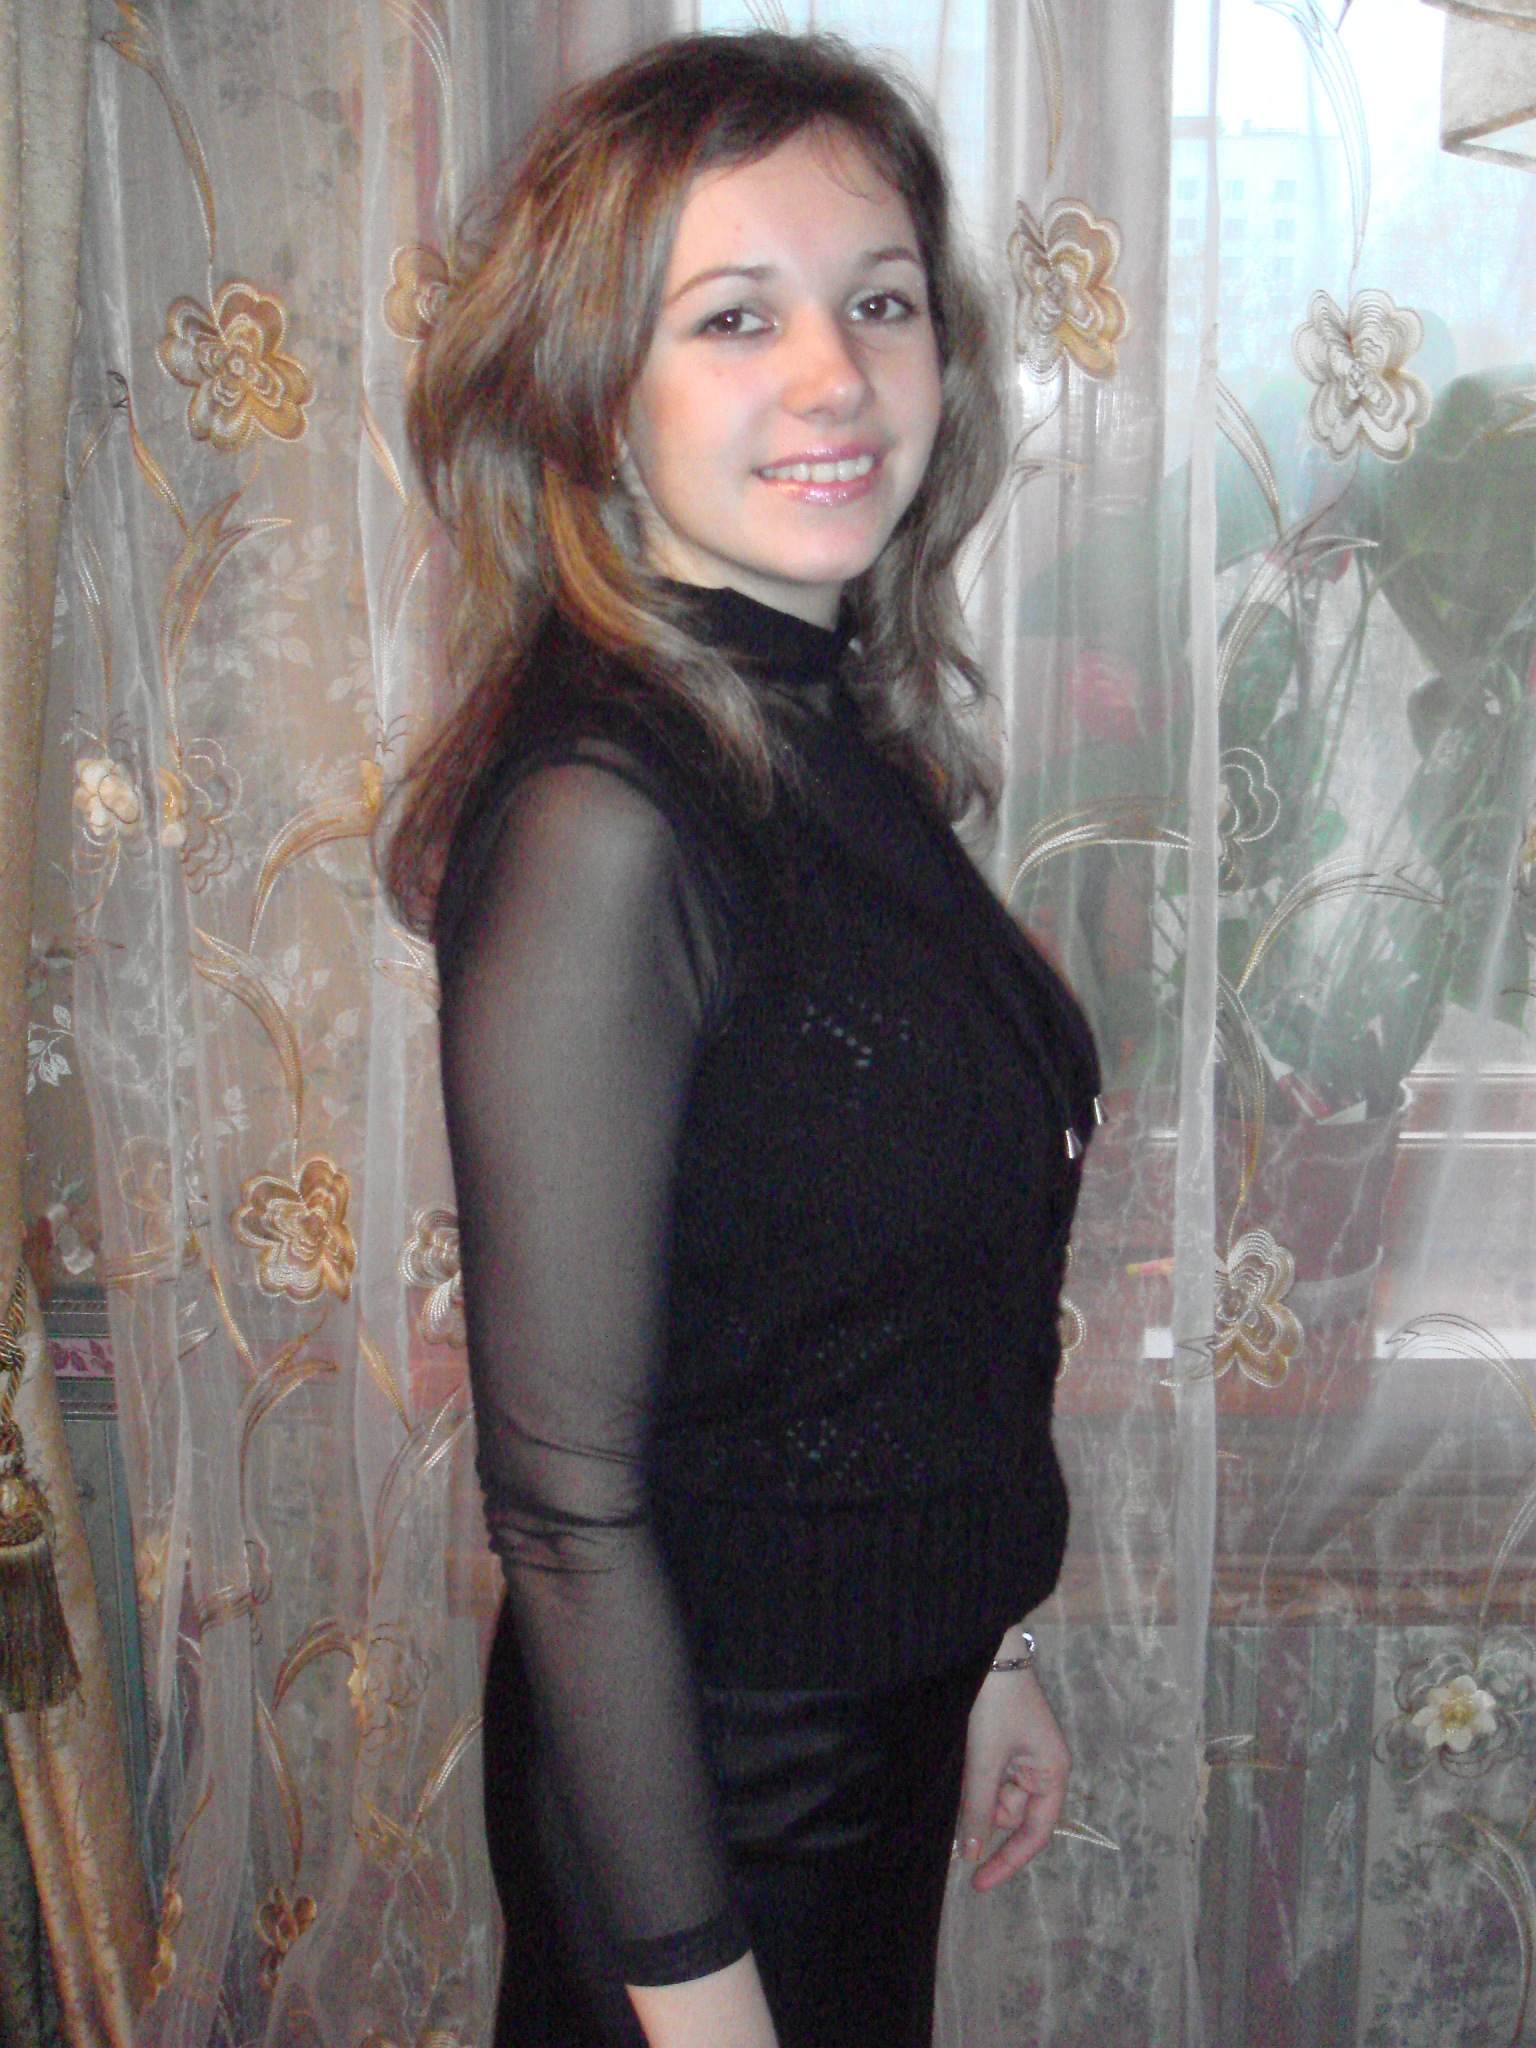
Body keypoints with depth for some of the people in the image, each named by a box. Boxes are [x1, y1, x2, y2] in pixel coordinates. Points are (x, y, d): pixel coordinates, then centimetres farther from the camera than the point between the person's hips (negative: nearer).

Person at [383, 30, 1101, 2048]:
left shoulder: (848, 739, -1)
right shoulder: (601, 819, -26)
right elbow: (567, 1497, -23)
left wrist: (987, 1645, 13)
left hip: (884, 1712, 8)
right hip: (705, 1767, -7)